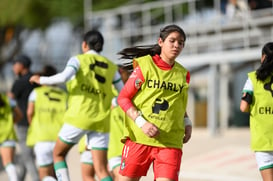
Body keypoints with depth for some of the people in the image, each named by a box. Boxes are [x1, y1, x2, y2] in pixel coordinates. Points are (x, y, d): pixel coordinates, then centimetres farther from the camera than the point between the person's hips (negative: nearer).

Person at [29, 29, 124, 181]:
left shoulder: (78, 60, 1)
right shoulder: (111, 67, 12)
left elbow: (64, 77, -18)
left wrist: (41, 80, -3)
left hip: (79, 117, -3)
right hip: (101, 122, 3)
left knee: (58, 153, 20)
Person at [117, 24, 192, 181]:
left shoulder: (183, 74, 10)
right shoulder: (144, 65, -2)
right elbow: (123, 98, -3)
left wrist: (187, 123, 8)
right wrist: (142, 122, -15)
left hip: (170, 142, 2)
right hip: (138, 137, -2)